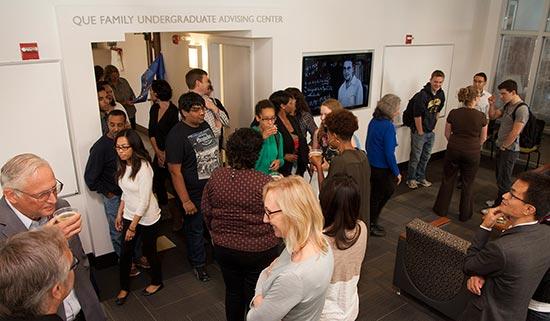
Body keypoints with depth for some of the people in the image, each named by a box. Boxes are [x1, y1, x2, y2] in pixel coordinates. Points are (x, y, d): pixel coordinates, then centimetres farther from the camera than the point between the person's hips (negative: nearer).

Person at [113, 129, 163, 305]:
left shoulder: (143, 167, -25)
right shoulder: (123, 165, -1)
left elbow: (144, 201, -23)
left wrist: (133, 226, -18)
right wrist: (120, 214, 12)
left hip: (147, 218, -6)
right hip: (129, 216, 6)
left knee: (149, 251, 13)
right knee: (125, 253, 10)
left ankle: (157, 282, 37)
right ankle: (124, 287, 31)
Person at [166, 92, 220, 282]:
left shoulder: (207, 125, 2)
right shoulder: (176, 136, -20)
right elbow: (175, 171, -20)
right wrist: (185, 201, -19)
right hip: (194, 195, -6)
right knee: (195, 230, 13)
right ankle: (198, 264, 34)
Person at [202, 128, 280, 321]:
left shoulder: (216, 177, -11)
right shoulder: (266, 183, -25)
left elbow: (206, 212, 0)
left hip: (224, 247, 4)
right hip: (260, 250, -3)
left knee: (233, 291, 25)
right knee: (255, 297, 18)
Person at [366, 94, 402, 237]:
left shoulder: (374, 121, 1)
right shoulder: (388, 126, -22)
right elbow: (389, 153, -22)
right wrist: (397, 173, -12)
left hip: (371, 165, 8)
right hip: (382, 169, -8)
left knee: (374, 196, 21)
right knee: (378, 198, 9)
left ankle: (371, 223, 34)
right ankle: (371, 226, 24)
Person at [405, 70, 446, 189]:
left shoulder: (441, 94, 0)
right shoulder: (422, 95, -23)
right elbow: (417, 116, -20)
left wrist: (433, 126, 12)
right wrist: (420, 132, -14)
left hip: (431, 131, 7)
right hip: (419, 131, -7)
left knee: (426, 156, 18)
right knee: (415, 157, 4)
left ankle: (421, 177, 33)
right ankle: (411, 179, 19)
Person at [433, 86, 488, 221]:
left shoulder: (453, 113, -6)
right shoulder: (481, 116, -9)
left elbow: (447, 133, 3)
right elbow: (483, 138, 3)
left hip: (453, 150, 1)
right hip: (472, 153, -1)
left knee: (448, 180, 15)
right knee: (468, 184, 12)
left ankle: (441, 210, 24)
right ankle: (465, 214, 22)